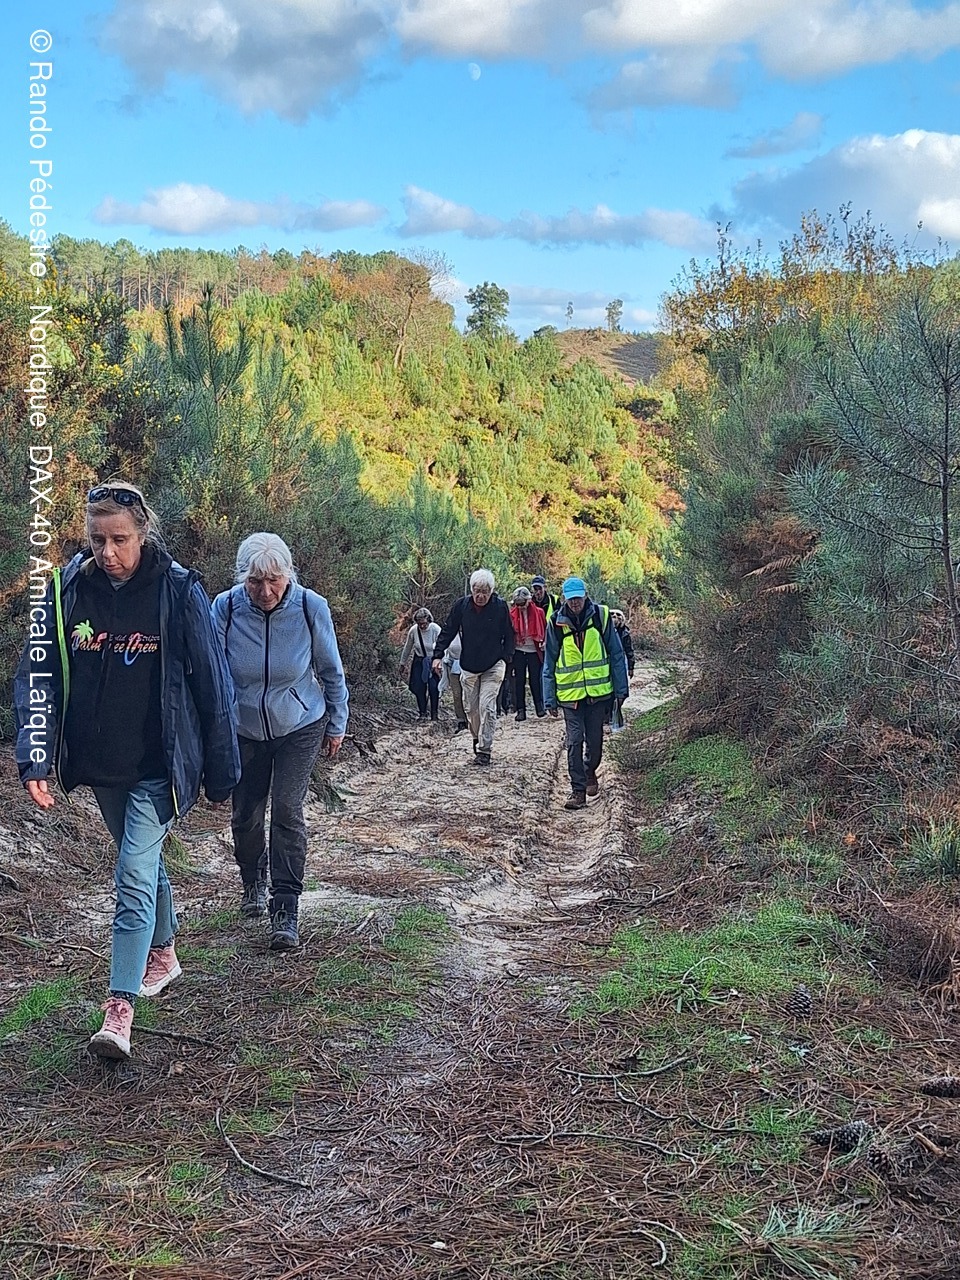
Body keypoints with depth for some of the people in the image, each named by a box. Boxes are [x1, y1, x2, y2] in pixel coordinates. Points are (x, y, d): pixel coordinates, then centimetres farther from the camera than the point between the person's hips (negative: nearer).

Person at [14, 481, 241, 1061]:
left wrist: (221, 773, -4)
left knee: (135, 875, -11)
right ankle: (163, 954, 44)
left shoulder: (179, 591, -14)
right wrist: (36, 758, -18)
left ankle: (120, 1009, -7)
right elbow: (39, 675, -5)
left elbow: (213, 685, -8)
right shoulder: (66, 589, -5)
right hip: (99, 762, 4)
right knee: (144, 861, 22)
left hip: (158, 763, -4)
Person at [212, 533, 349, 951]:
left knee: (287, 811, -11)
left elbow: (331, 671, -3)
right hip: (244, 730, 2)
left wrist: (336, 724, 5)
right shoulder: (226, 607, -18)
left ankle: (285, 910, -4)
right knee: (246, 815, 10)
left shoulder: (311, 608, -18)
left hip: (300, 727, -2)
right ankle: (253, 881, 39)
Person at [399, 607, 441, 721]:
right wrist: (402, 663, 15)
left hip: (433, 661, -3)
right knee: (419, 688, -2)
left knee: (434, 688, -11)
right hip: (419, 661, 3)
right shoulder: (413, 630, -8)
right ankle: (422, 713, 11)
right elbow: (407, 647, 7)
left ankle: (435, 713, 3)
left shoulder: (436, 629, -18)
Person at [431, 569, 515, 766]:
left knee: (487, 706, -11)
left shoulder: (500, 606, -9)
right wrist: (438, 655, -5)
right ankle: (477, 738, 36)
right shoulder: (462, 605, -6)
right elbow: (448, 631, 1)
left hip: (493, 666, -3)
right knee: (470, 707, 11)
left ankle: (484, 749, -3)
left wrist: (506, 659, -5)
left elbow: (508, 636, 0)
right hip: (468, 666, 3)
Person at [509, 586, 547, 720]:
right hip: (519, 651, 1)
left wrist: (544, 642, -1)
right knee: (519, 681, 1)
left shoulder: (538, 613, -3)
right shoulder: (512, 614, -1)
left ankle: (540, 707, 14)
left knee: (535, 680, 1)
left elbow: (545, 629, 10)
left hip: (534, 650, -1)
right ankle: (521, 710, 5)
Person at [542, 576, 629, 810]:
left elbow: (616, 655, 2)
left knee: (595, 740, 11)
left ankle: (590, 772, 38)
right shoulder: (556, 623, -2)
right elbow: (549, 664, 4)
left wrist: (621, 690, 0)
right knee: (575, 742, -5)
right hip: (570, 693, 0)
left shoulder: (601, 616, -4)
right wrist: (550, 699, 2)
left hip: (598, 691, 1)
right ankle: (578, 790, 1)